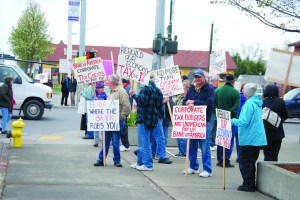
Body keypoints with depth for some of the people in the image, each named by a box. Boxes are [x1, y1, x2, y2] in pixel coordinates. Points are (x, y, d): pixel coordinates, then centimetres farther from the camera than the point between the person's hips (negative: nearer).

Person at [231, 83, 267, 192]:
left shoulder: (249, 104, -18)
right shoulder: (258, 103, 10)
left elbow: (244, 122, -23)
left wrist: (232, 121, -8)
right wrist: (236, 120, 18)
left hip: (249, 139, -9)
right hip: (258, 138, 9)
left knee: (245, 163, 2)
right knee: (251, 163, 17)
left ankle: (248, 185, 5)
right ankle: (251, 184, 23)